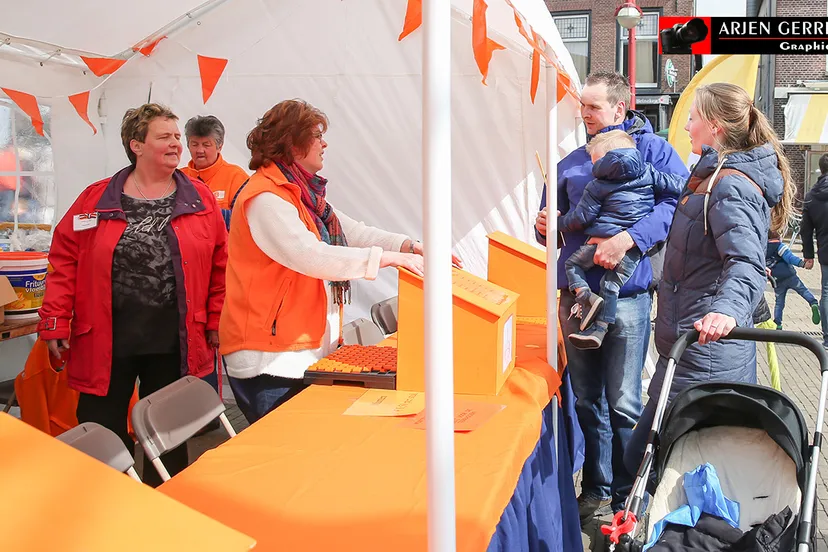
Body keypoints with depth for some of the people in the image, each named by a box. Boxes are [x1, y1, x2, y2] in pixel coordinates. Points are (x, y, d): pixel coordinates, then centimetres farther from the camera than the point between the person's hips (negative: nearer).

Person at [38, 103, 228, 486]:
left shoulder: (201, 200, 2)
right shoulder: (96, 199, 0)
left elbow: (220, 265, 3)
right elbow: (65, 261, 0)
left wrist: (217, 321, 0)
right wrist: (55, 324, -5)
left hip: (174, 342, 1)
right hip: (105, 340, 0)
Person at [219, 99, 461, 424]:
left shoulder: (304, 193, 14)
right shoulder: (266, 198, -17)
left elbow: (350, 231, 15)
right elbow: (311, 256, -28)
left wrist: (409, 246, 2)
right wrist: (388, 258, -27)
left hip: (309, 346, 9)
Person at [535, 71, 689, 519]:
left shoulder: (650, 148, 1)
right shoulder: (571, 163, 17)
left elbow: (678, 200, -15)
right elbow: (556, 226, 23)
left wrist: (629, 238, -26)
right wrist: (544, 227, 0)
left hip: (626, 293, -5)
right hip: (576, 293, 5)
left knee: (623, 405, -2)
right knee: (586, 401, 12)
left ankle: (628, 498, 13)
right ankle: (596, 489, 26)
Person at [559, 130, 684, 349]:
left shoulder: (597, 186, 3)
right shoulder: (648, 173, 11)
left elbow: (581, 217, 5)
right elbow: (677, 185, 12)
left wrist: (559, 222, 21)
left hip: (603, 239, -4)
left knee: (572, 265, 14)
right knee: (611, 286, 8)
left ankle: (585, 296, -9)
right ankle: (598, 329, 3)